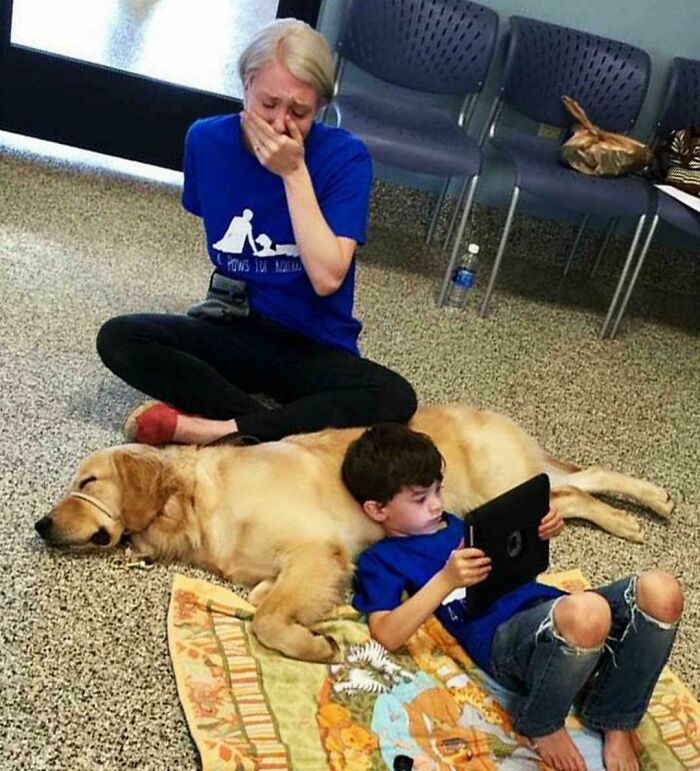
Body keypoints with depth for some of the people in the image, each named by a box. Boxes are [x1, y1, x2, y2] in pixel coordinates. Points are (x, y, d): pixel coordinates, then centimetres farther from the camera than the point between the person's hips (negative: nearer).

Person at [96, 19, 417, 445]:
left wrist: (294, 172, -24)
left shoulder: (345, 156, -14)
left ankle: (214, 431, -27)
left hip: (315, 349, -2)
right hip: (233, 329, 3)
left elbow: (327, 277, -24)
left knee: (395, 397, -31)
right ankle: (273, 425, -23)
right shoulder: (207, 140, -4)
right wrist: (228, 290, 2)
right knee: (118, 338, -20)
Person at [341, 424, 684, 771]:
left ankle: (615, 721, 0)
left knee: (661, 590, -20)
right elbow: (388, 636, -7)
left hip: (553, 608, 7)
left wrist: (541, 532, 11)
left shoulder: (458, 524, 27)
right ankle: (540, 725, -8)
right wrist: (446, 579, -17)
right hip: (502, 638, -7)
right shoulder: (380, 560, 8)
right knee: (586, 610, -39)